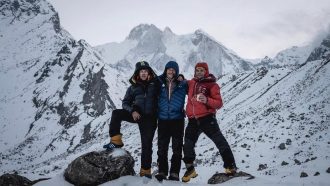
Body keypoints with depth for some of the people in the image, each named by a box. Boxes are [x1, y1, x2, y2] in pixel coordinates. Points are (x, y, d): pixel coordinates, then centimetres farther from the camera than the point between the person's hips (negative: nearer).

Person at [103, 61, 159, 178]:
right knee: (116, 113, -22)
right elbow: (125, 102, 7)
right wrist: (132, 111, -11)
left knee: (147, 145, 0)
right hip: (136, 114, 2)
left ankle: (145, 170, 13)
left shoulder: (155, 84, 3)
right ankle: (116, 141, -15)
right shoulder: (133, 87, 7)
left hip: (149, 118, -1)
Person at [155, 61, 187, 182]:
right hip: (163, 119, 1)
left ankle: (174, 173, 9)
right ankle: (162, 172, 15)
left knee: (177, 148, 2)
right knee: (162, 147, 6)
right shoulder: (160, 83, 5)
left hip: (177, 119, -1)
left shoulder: (182, 84, 2)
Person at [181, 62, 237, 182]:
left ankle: (230, 166, -5)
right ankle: (190, 169, 28)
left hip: (207, 118, -5)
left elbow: (219, 104, -7)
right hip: (193, 120, 5)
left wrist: (207, 100, -24)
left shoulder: (211, 85, -1)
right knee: (188, 145, 11)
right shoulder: (191, 83, 13)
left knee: (220, 141, -12)